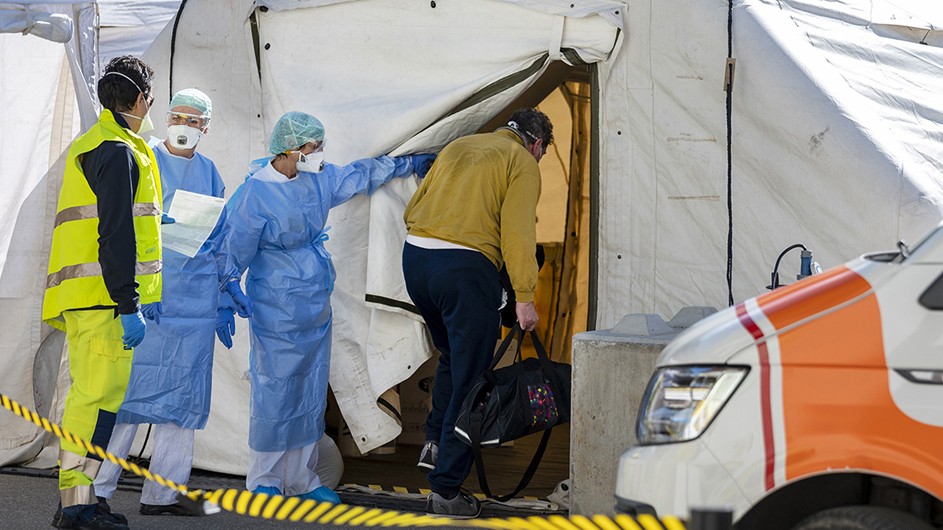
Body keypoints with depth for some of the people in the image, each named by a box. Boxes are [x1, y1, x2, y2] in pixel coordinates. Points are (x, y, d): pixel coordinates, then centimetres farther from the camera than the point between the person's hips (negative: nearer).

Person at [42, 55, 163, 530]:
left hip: (84, 296, 10)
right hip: (103, 296, -10)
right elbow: (115, 236, -18)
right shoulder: (117, 151, -11)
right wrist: (129, 306, -20)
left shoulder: (92, 145, 22)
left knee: (90, 396, 13)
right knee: (99, 394, -11)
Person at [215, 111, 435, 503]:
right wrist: (230, 288, -20)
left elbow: (360, 175, 22)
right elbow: (233, 248, -10)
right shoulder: (255, 193, -14)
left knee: (312, 396, 10)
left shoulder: (318, 180, 6)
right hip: (276, 314, -8)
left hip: (316, 311, 8)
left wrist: (410, 164, 29)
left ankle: (302, 479, 19)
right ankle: (263, 481, 8)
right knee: (274, 394, -4)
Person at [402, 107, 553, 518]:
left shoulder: (458, 147, 23)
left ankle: (435, 441, 20)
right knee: (469, 379, 0)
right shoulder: (522, 162, 4)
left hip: (414, 256, 7)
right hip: (466, 267, -7)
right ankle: (445, 491, 0)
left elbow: (412, 210, 21)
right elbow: (517, 231, -9)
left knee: (452, 357, 29)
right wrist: (524, 296, -10)